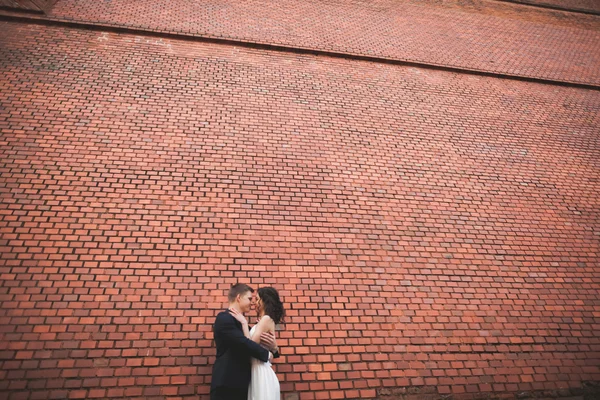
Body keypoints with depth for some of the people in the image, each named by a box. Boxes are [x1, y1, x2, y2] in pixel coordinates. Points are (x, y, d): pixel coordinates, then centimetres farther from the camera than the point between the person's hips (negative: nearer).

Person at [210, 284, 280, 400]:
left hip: (240, 384, 9)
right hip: (227, 384, -9)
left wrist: (273, 348, -4)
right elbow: (243, 343, -23)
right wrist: (267, 354, -10)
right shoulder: (224, 318, -12)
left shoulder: (241, 322, 18)